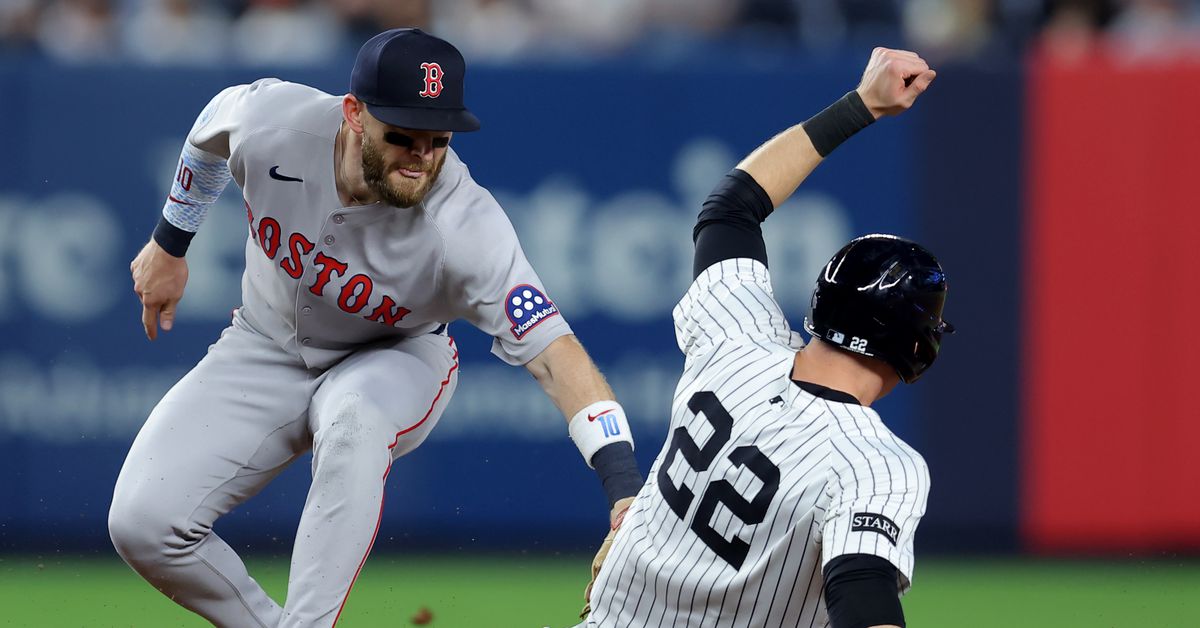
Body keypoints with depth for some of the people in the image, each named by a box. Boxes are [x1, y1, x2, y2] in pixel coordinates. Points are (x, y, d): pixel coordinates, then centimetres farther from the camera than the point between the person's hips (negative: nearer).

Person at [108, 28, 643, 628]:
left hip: (392, 361, -3)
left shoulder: (467, 227, -35)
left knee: (355, 420, -40)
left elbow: (553, 350, -42)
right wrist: (169, 244, 13)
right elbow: (212, 134, -1)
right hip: (266, 348, 3)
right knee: (142, 524, -14)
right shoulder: (270, 119, -27)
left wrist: (624, 488, -54)